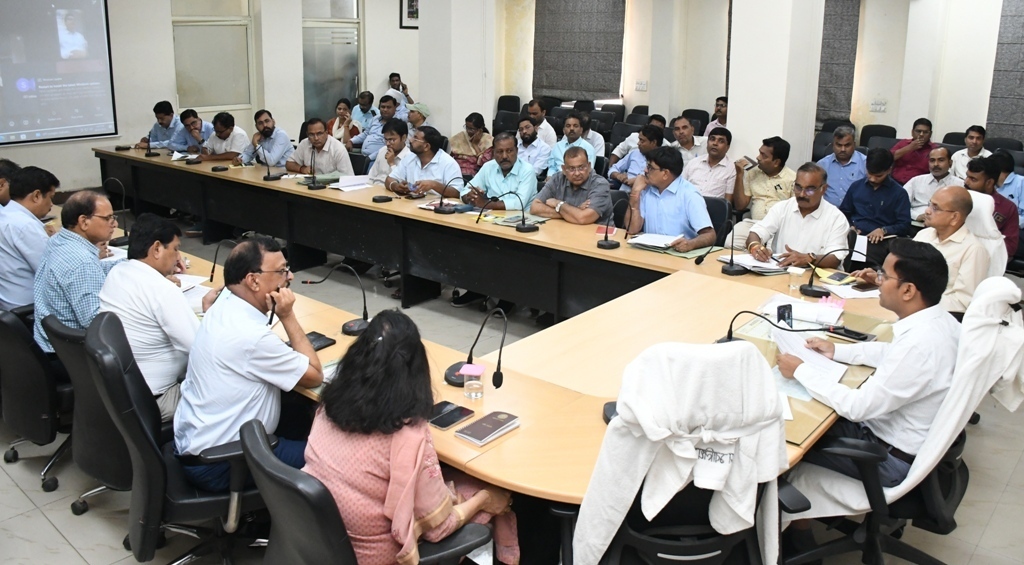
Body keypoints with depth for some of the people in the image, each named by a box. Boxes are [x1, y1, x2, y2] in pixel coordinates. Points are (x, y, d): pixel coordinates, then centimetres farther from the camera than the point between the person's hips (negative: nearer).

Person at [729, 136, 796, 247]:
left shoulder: (793, 179, 1)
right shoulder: (752, 173, 13)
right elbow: (740, 206, 11)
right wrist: (739, 175, 3)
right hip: (753, 223, 3)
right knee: (730, 243, -26)